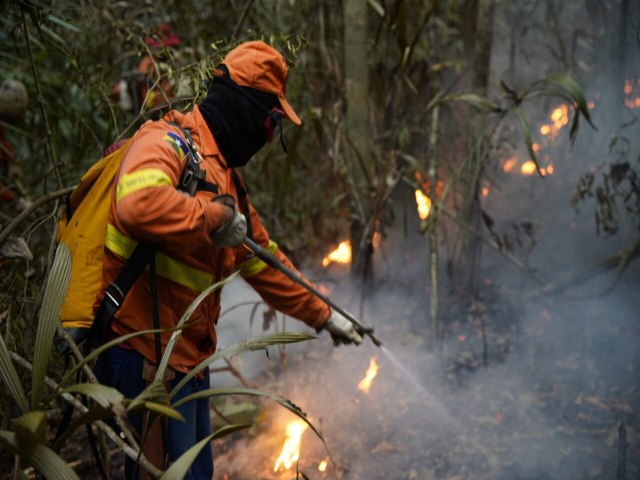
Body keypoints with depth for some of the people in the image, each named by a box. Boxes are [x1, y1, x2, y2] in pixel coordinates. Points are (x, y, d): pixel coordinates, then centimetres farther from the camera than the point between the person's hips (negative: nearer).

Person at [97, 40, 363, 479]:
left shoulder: (226, 176, 17)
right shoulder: (168, 142, -14)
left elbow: (264, 262, 25)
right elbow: (137, 204, -38)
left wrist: (323, 315, 28)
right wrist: (214, 218, -24)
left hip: (188, 358, 10)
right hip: (145, 355, -10)